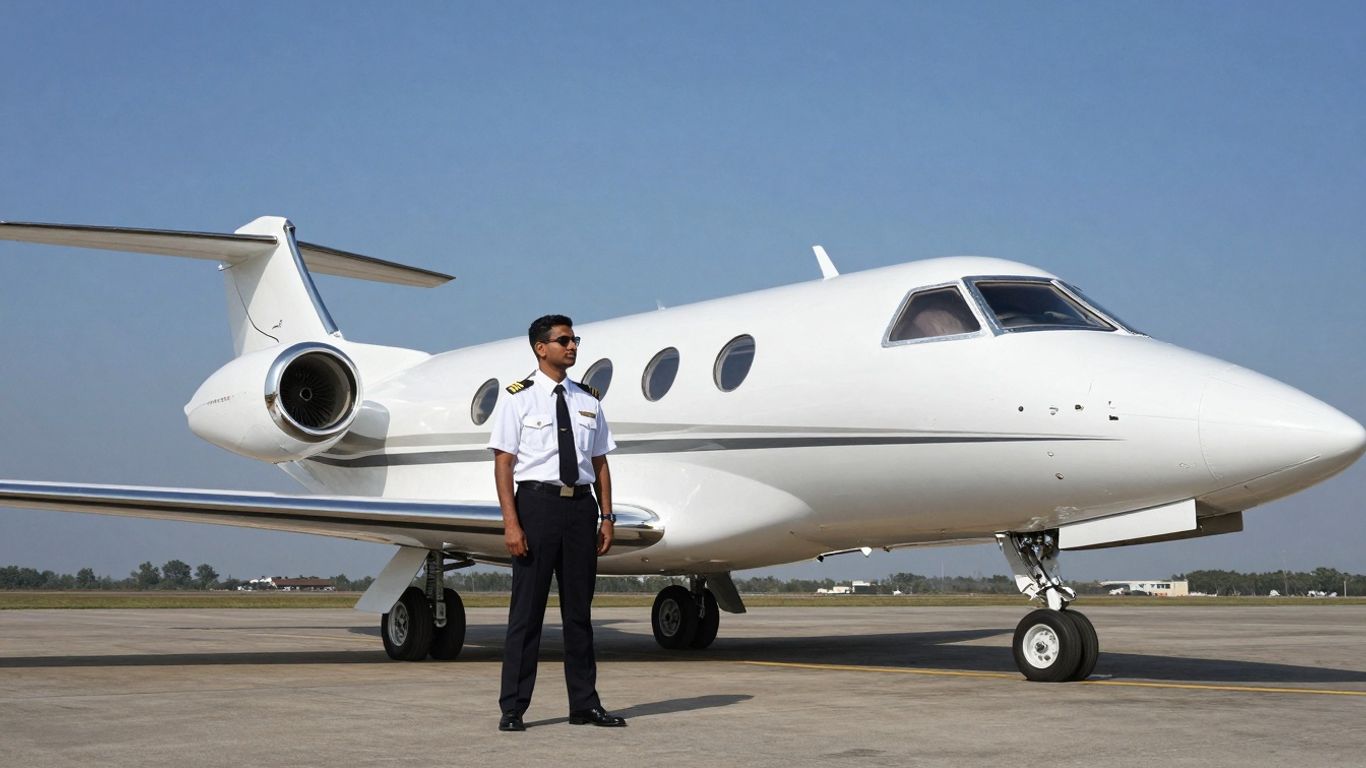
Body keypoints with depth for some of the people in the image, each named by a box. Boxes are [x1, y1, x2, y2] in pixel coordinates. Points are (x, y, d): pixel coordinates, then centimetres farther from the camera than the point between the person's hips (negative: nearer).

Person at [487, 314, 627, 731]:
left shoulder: (588, 400, 11)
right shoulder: (517, 398, -2)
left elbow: (599, 462, 12)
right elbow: (503, 463, -6)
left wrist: (606, 517, 6)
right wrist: (511, 522, -13)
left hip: (581, 504, 4)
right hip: (538, 501, -4)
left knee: (579, 608, 10)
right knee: (527, 607, -1)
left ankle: (585, 704, 18)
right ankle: (512, 708, 6)